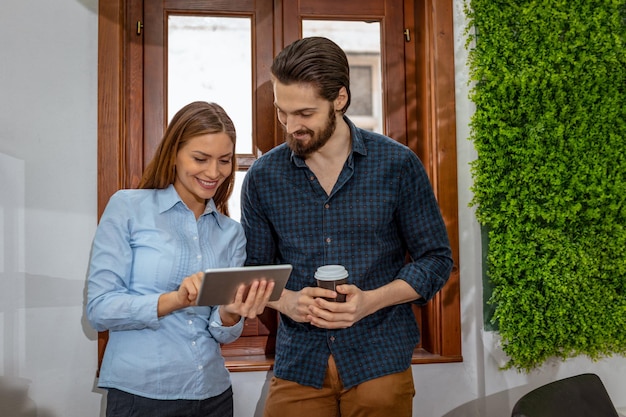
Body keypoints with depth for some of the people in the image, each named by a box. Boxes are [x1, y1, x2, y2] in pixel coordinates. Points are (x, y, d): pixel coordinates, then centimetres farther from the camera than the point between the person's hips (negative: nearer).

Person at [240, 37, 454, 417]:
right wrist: (287, 301, -13)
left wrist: (371, 300, -16)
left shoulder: (398, 165, -6)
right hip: (297, 367, 2)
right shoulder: (263, 176, 0)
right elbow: (254, 269, 8)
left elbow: (436, 258, -1)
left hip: (378, 361, -1)